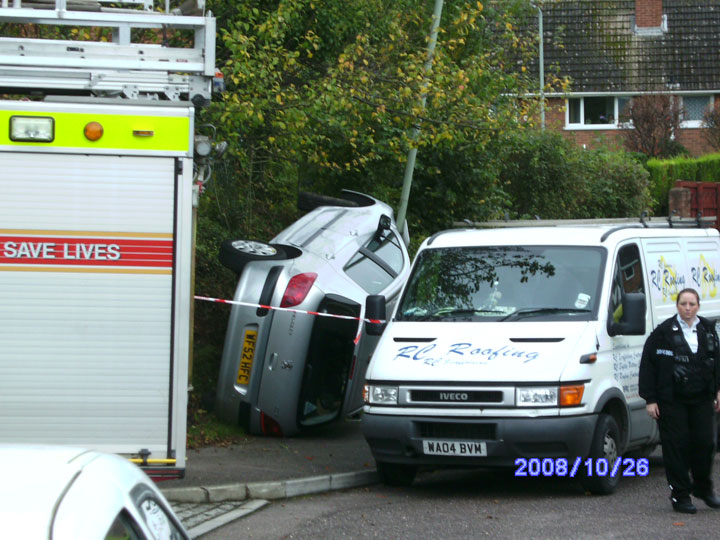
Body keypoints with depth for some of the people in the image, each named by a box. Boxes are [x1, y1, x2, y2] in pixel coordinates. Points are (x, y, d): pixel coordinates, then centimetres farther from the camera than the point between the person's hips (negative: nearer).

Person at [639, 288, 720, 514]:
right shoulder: (664, 332, -5)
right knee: (676, 445, -2)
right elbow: (647, 365, -4)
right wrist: (650, 399, -7)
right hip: (672, 400, -3)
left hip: (701, 399, 4)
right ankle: (680, 495, 7)